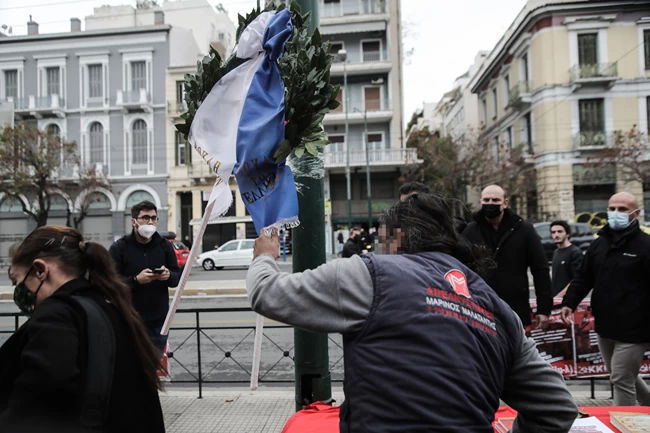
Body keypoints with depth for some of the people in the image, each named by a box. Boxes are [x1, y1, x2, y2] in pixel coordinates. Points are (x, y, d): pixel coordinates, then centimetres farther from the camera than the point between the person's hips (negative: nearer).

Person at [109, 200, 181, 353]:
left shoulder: (164, 246, 6)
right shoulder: (119, 247, -4)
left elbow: (178, 277, 6)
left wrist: (168, 276, -17)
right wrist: (136, 280, -26)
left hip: (159, 320, 3)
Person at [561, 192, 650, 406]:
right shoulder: (598, 244, 9)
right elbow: (582, 277, 12)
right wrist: (569, 302, 0)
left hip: (633, 328, -7)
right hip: (605, 326, 7)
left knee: (622, 380, -1)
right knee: (623, 377, 22)